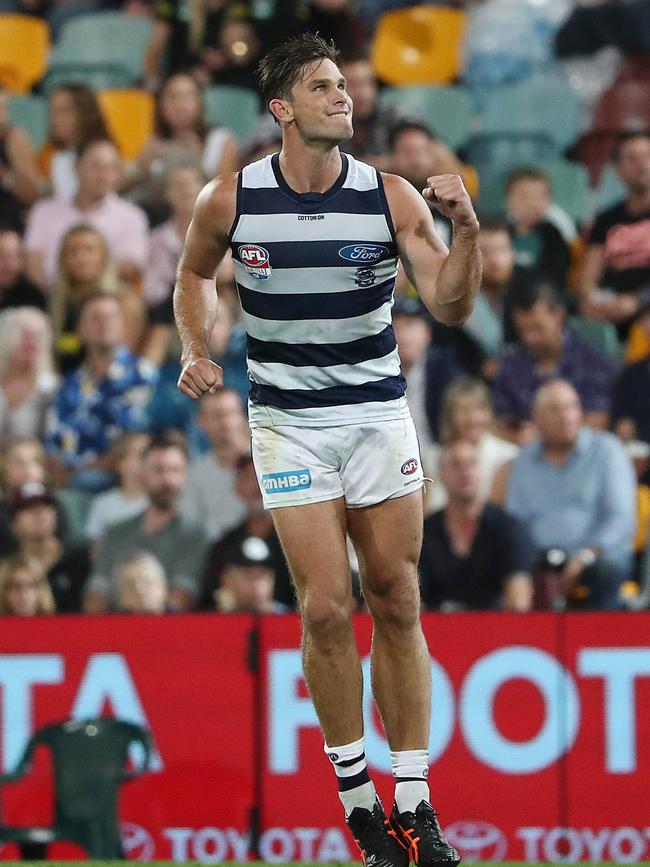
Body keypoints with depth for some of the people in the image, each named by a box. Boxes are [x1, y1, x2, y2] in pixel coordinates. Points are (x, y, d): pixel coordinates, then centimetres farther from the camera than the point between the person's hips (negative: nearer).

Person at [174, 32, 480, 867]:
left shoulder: (391, 196, -8)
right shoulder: (229, 200, -6)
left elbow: (450, 304, -11)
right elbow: (195, 274, 14)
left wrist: (465, 231, -26)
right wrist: (195, 350, -1)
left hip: (379, 415, 1)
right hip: (289, 422, -1)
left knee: (396, 607, 3)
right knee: (326, 610, -8)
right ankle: (354, 793, 4)